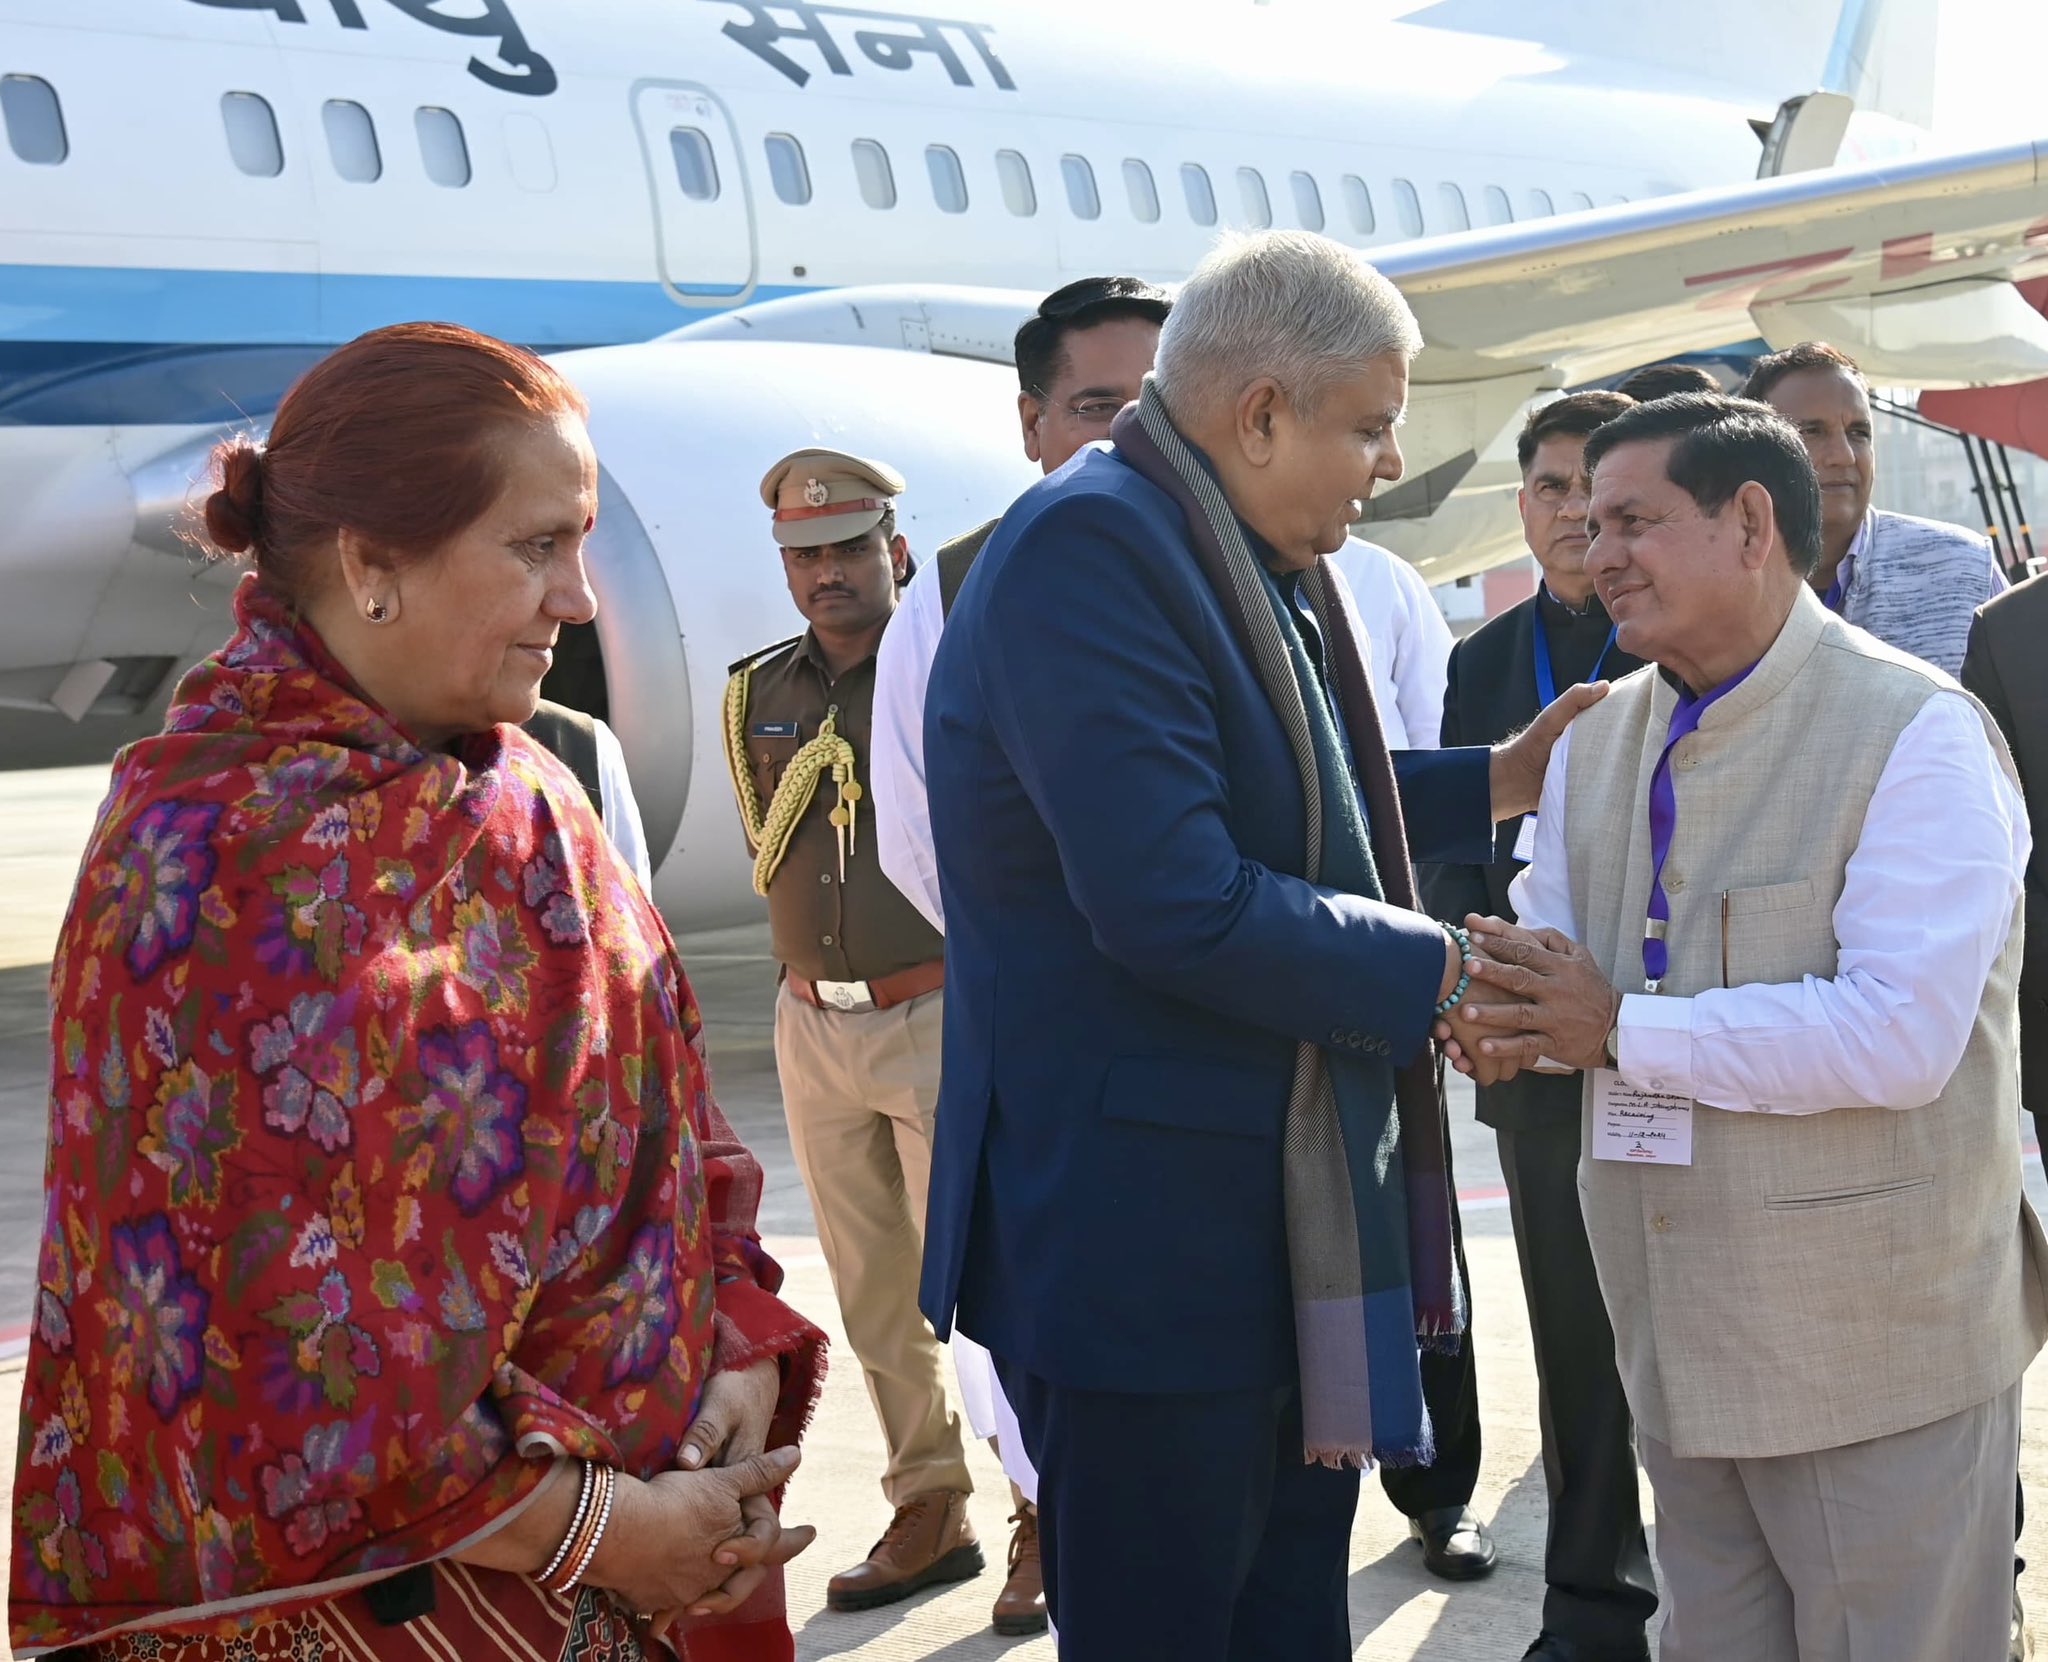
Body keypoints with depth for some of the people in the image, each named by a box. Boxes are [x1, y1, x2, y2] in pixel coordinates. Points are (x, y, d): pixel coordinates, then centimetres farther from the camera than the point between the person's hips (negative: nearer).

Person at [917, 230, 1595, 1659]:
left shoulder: (1249, 562, 11)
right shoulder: (1089, 548, -20)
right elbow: (1175, 903, -27)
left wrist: (1492, 786, 18)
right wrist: (1435, 969, -17)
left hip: (1295, 1207, 10)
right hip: (1144, 1229, -10)